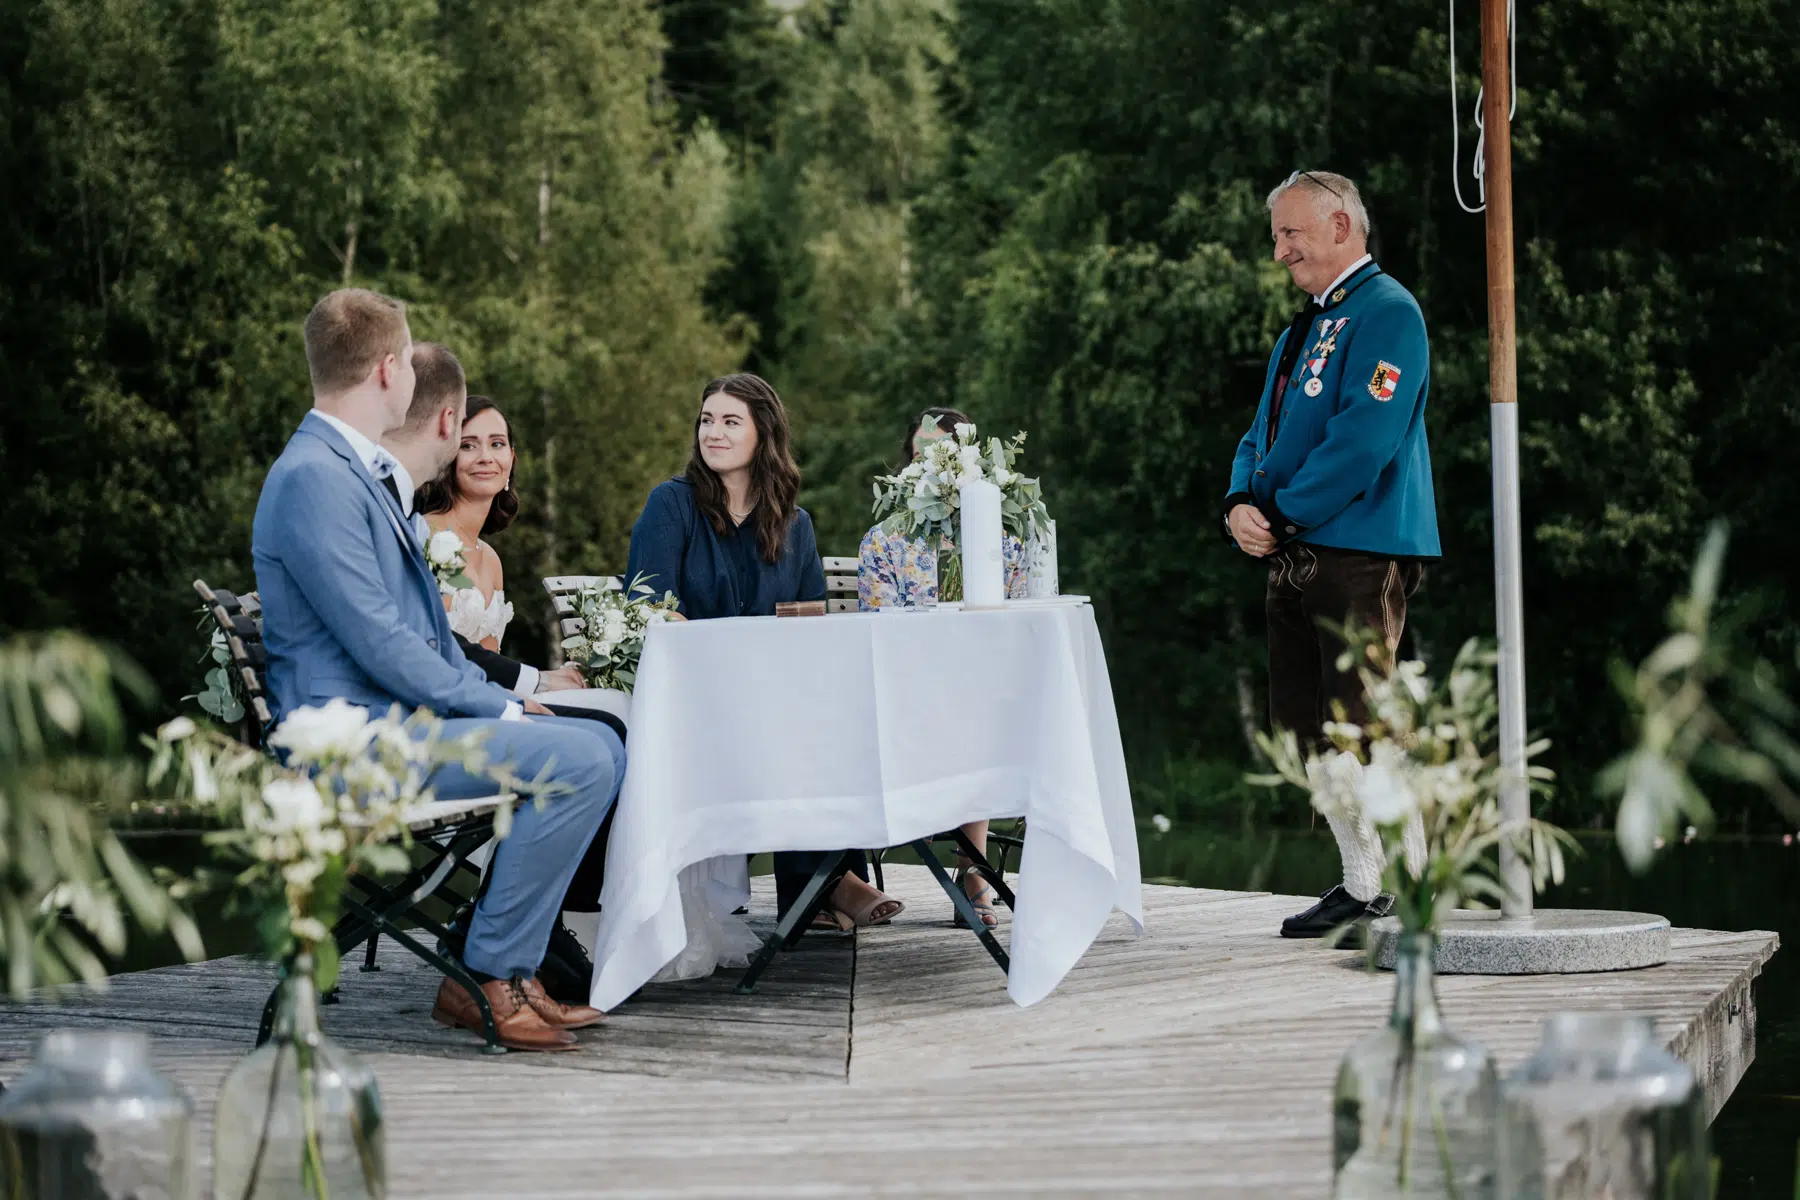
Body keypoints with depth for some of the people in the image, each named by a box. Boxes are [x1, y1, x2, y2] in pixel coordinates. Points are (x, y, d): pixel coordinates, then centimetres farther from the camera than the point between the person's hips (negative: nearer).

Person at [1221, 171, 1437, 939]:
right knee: (1307, 729, 10)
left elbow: (1364, 439, -18)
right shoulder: (1302, 331, 21)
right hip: (1295, 556, 10)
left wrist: (1285, 515, -13)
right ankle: (1362, 881, 19)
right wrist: (1241, 503, 0)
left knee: (1364, 728, -10)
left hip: (1359, 552, -10)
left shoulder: (1385, 312, -8)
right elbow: (1264, 433, 21)